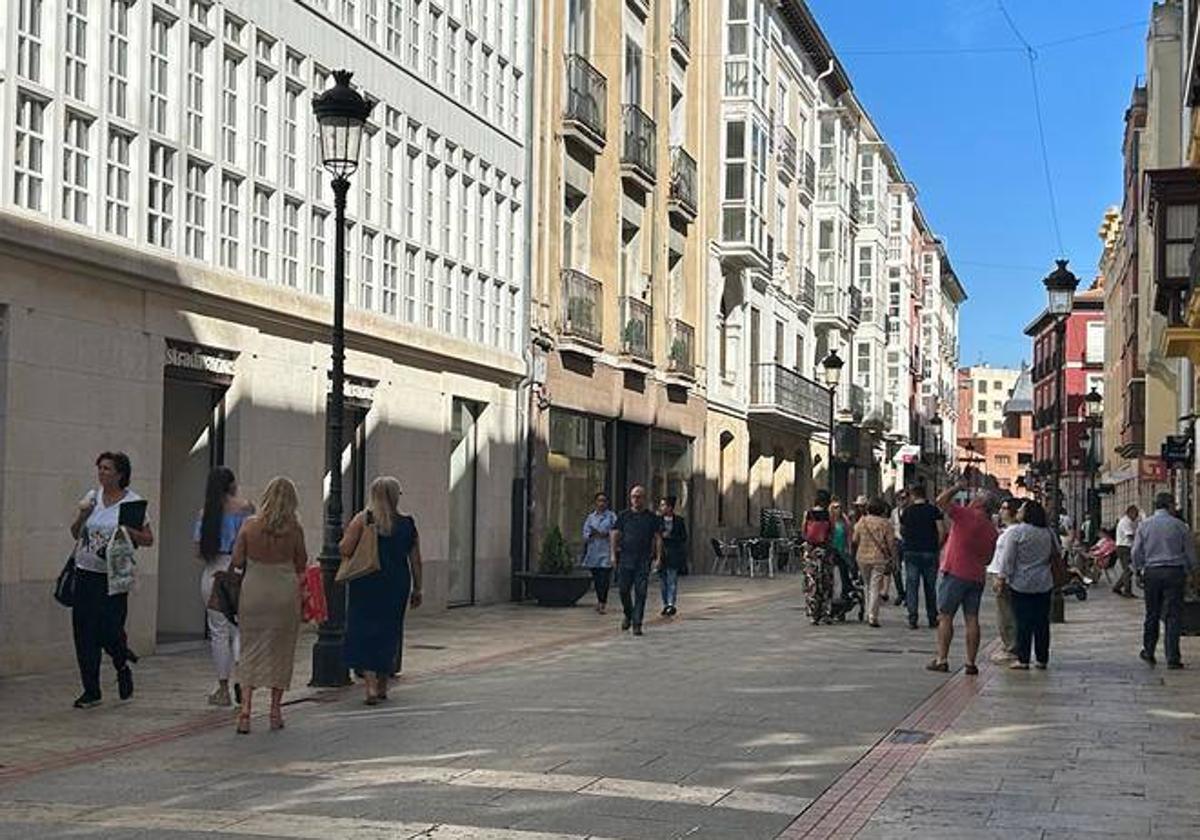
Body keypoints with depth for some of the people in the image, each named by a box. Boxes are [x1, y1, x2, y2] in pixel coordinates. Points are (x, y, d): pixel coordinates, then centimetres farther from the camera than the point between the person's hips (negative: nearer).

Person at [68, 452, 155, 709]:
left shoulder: (133, 502, -4)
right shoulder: (92, 497, 9)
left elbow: (149, 540, -1)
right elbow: (75, 533, 15)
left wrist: (129, 531, -19)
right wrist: (82, 514, -3)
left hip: (113, 576, -4)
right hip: (85, 572, 4)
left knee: (109, 631, -8)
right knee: (84, 633, 1)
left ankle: (123, 668, 26)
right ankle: (91, 691, 10)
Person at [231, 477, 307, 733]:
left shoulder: (250, 525, -3)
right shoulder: (294, 529, -6)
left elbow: (236, 562, -1)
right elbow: (301, 565, 1)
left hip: (253, 592, 1)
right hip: (285, 593, -1)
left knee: (250, 651, 7)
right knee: (280, 651, 11)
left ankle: (246, 707, -6)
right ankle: (275, 710, 16)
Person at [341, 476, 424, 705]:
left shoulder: (363, 520, -6)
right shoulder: (408, 523, 2)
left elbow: (345, 550, -11)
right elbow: (415, 561, 5)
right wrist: (417, 589, 13)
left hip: (366, 584, -3)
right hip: (396, 585, 3)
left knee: (362, 630, 2)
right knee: (388, 633, 14)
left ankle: (370, 683, -13)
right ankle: (382, 686, 23)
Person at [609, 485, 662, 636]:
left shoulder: (651, 517, 7)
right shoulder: (623, 515, 9)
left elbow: (658, 538, 7)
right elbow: (614, 534, 9)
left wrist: (658, 558, -2)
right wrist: (613, 554, 0)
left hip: (644, 561, -1)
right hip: (625, 559, 1)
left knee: (640, 592, -6)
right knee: (623, 589, 0)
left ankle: (637, 624, -3)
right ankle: (628, 615, 25)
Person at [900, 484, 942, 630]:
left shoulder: (907, 511, 1)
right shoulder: (933, 510, -2)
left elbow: (902, 532, 13)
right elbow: (941, 532, -9)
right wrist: (937, 547, 3)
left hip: (911, 552, 0)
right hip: (930, 552, 0)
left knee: (912, 586, 2)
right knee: (930, 587, 9)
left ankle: (912, 620, -3)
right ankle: (932, 619, 13)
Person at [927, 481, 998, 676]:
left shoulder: (966, 515, -11)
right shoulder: (991, 529, 8)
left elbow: (941, 501, -12)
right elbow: (988, 559, 14)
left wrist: (957, 487, 2)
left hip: (954, 573, -5)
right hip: (977, 577, 5)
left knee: (945, 616, 2)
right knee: (972, 619, 6)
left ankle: (942, 659, 1)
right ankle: (971, 663, 5)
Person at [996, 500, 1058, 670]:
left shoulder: (1015, 532, -11)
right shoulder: (1048, 533, 5)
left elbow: (1008, 558, -12)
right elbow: (1056, 552, 18)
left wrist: (1003, 578, -6)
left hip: (1021, 584, -4)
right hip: (1044, 585, 4)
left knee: (1023, 622, -2)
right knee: (1042, 622, 9)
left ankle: (1023, 659, -2)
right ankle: (1042, 659, 12)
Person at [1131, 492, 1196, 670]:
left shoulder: (1144, 525, 2)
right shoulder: (1180, 526, -4)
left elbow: (1135, 553, 3)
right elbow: (1190, 553, 3)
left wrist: (1140, 569, 18)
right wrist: (1188, 570, 18)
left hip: (1151, 573, 2)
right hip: (1175, 573, -2)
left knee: (1152, 614, 14)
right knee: (1173, 615, -1)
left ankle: (1148, 652, 23)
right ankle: (1173, 658, -3)